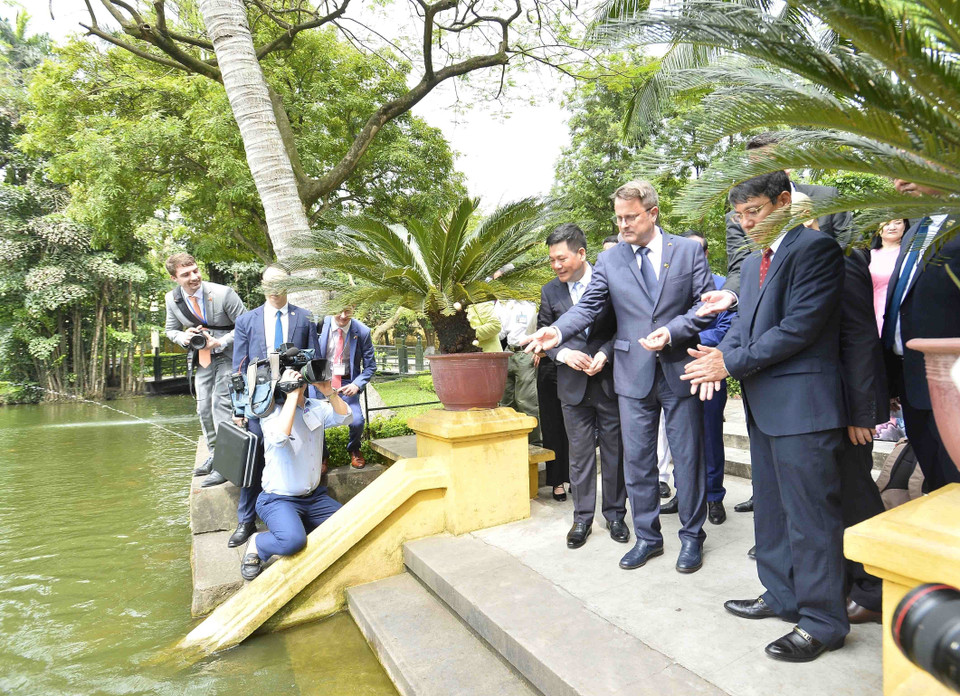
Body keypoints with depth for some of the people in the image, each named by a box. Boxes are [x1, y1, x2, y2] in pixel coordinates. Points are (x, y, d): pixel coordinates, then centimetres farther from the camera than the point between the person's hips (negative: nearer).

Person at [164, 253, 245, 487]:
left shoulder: (223, 293, -20)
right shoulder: (172, 299, -4)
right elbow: (171, 330, 11)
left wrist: (220, 341, -24)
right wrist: (184, 337, -12)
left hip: (228, 355, -6)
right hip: (202, 358, 6)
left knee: (221, 406, -14)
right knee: (203, 409, 11)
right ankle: (214, 455, 29)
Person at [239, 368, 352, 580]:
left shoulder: (316, 407, 6)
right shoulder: (271, 410, -11)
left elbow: (345, 418, -6)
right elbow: (279, 438, -31)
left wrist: (329, 392, -20)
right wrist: (292, 394, -28)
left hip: (314, 496, 6)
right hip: (279, 498, -6)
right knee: (293, 540, -33)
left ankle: (306, 528, 17)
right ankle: (257, 544, 0)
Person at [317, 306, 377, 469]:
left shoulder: (362, 332, -6)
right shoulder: (320, 325, -8)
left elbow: (370, 366, 1)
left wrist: (357, 384, -14)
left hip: (346, 383, 0)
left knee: (357, 421, -21)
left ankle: (353, 450, 18)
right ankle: (322, 454, 13)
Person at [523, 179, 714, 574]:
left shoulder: (688, 250, 2)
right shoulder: (609, 260, 5)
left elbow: (705, 304, -2)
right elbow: (588, 307, -4)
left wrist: (671, 332, -18)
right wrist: (557, 332, -22)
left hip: (680, 369, -1)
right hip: (634, 374, 2)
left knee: (687, 458, 9)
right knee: (636, 461, 9)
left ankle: (692, 537, 28)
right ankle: (647, 537, 27)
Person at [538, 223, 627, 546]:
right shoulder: (550, 291, 3)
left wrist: (605, 353, -15)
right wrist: (563, 353, -12)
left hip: (609, 381, -1)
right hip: (573, 386, 2)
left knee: (614, 451, 10)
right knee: (580, 454, 9)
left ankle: (615, 514, 26)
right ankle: (582, 517, 22)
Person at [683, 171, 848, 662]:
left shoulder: (815, 248, -10)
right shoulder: (753, 262, 18)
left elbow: (799, 326, -18)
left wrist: (733, 364, -15)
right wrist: (721, 354, -6)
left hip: (801, 402, -9)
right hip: (763, 402, 9)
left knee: (810, 512, 1)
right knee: (770, 505, 18)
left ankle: (822, 621, 16)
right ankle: (782, 595, 34)